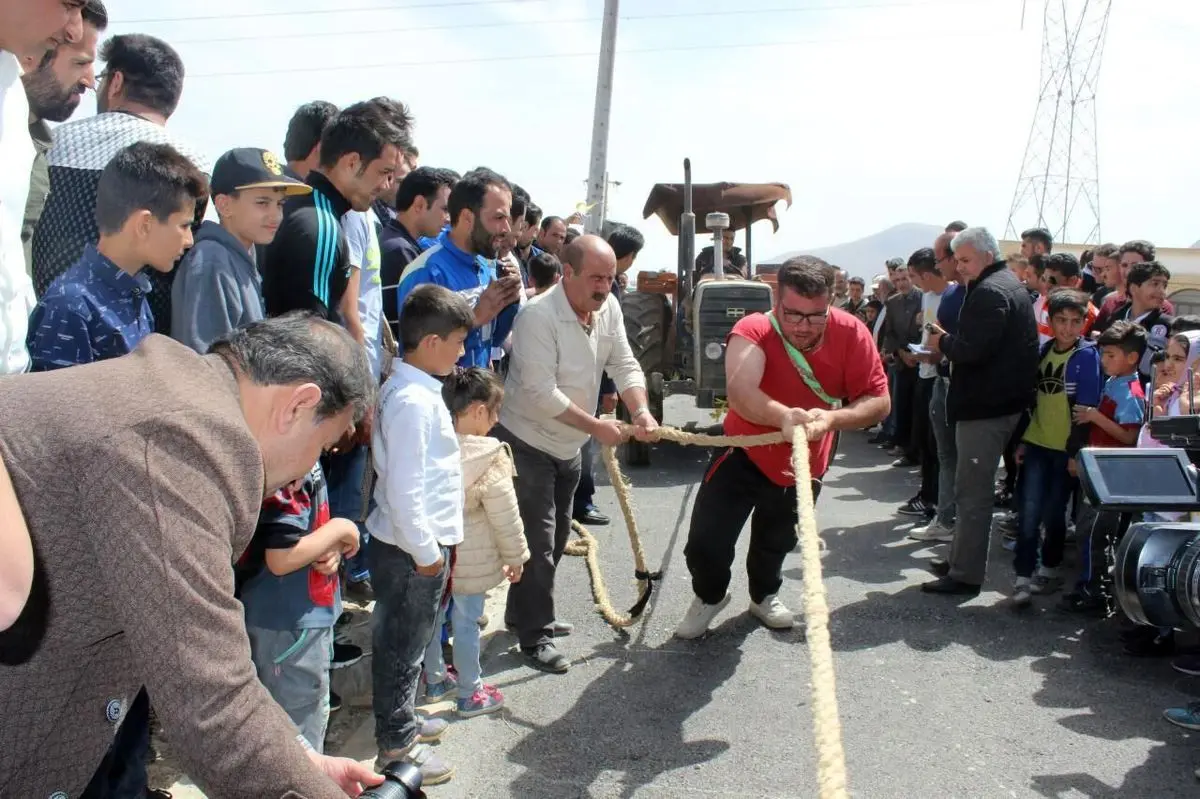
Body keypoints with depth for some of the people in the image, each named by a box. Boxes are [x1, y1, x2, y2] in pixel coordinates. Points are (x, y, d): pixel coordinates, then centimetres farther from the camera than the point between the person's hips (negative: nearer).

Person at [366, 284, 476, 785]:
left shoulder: (415, 389, 8)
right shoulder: (413, 401, -24)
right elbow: (403, 489, -26)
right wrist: (425, 552, -18)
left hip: (416, 542, 10)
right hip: (411, 549, -10)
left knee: (406, 640, 23)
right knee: (403, 644, 6)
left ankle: (401, 719, 40)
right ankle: (397, 743, 21)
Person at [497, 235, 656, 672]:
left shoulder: (609, 307, -4)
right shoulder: (538, 316, -27)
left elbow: (624, 365, -4)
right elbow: (541, 393, -29)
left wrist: (641, 411, -22)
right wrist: (596, 426, -26)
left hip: (568, 444, 8)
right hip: (527, 441, -8)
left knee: (556, 537, 19)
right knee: (538, 541, -5)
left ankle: (524, 612, 37)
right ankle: (534, 636, 9)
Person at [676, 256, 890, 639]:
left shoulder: (851, 334, -22)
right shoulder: (753, 331, -31)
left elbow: (879, 401, -22)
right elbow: (739, 391, -47)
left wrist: (832, 418, -41)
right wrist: (783, 417, -67)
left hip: (803, 467, 3)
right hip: (744, 455, -3)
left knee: (776, 543, 25)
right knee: (705, 542, -10)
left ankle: (764, 596, 58)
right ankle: (710, 596, 27)